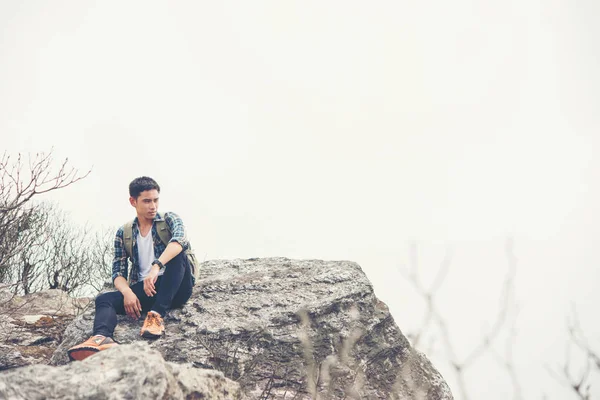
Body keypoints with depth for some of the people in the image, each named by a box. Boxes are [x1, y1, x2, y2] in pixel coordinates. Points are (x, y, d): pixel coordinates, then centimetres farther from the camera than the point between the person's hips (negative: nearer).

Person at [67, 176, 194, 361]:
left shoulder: (169, 219, 4)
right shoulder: (124, 233, 11)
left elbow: (180, 239, -20)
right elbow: (118, 272, 5)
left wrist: (156, 267, -37)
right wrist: (127, 292, -19)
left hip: (175, 288, -2)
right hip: (143, 290, 3)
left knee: (177, 254, -30)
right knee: (104, 299, -22)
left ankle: (157, 315, -40)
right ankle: (101, 338, -55)